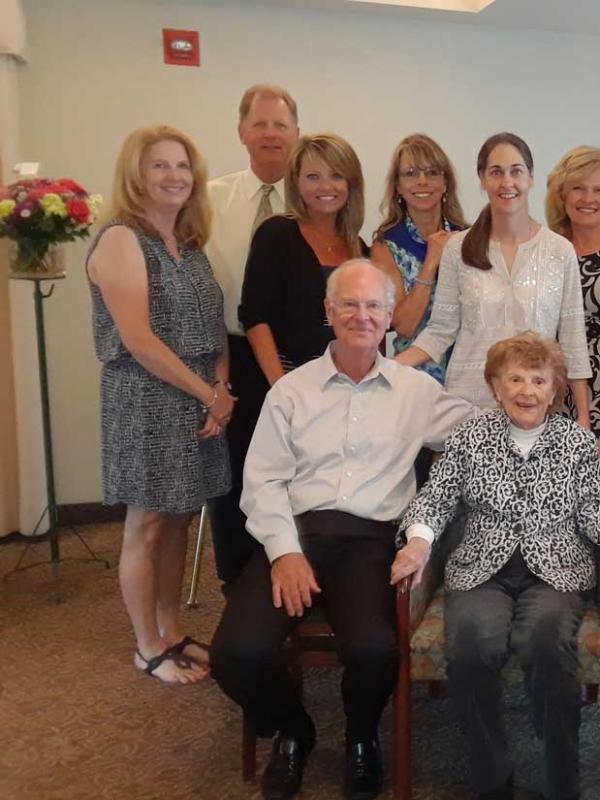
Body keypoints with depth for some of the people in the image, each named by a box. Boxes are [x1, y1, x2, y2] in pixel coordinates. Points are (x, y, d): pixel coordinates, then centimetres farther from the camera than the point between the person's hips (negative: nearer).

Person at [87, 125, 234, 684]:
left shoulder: (190, 244, 12)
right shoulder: (121, 239, -11)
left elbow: (213, 328, 11)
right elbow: (139, 340, -18)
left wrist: (221, 391, -5)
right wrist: (209, 394, -13)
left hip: (197, 402, 7)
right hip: (146, 401, -7)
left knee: (179, 519, 14)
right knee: (147, 525, 4)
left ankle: (171, 633, 29)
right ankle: (149, 648, 20)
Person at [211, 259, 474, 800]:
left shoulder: (417, 390, 12)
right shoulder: (291, 390, 10)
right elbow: (263, 480, 4)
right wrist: (284, 551, -10)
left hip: (371, 539, 0)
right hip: (297, 532, 1)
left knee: (373, 650, -29)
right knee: (237, 653, -21)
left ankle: (362, 737, 10)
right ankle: (291, 730, 16)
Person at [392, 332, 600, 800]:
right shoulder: (470, 437, 8)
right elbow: (435, 499, 6)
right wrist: (419, 538, -14)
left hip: (555, 569, 0)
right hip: (481, 570, 0)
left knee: (546, 641, -34)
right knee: (471, 643, -32)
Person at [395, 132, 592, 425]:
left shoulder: (560, 251, -1)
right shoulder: (458, 248, -1)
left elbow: (572, 341, 2)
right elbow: (440, 330, 0)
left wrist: (583, 416, 2)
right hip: (467, 401, 0)